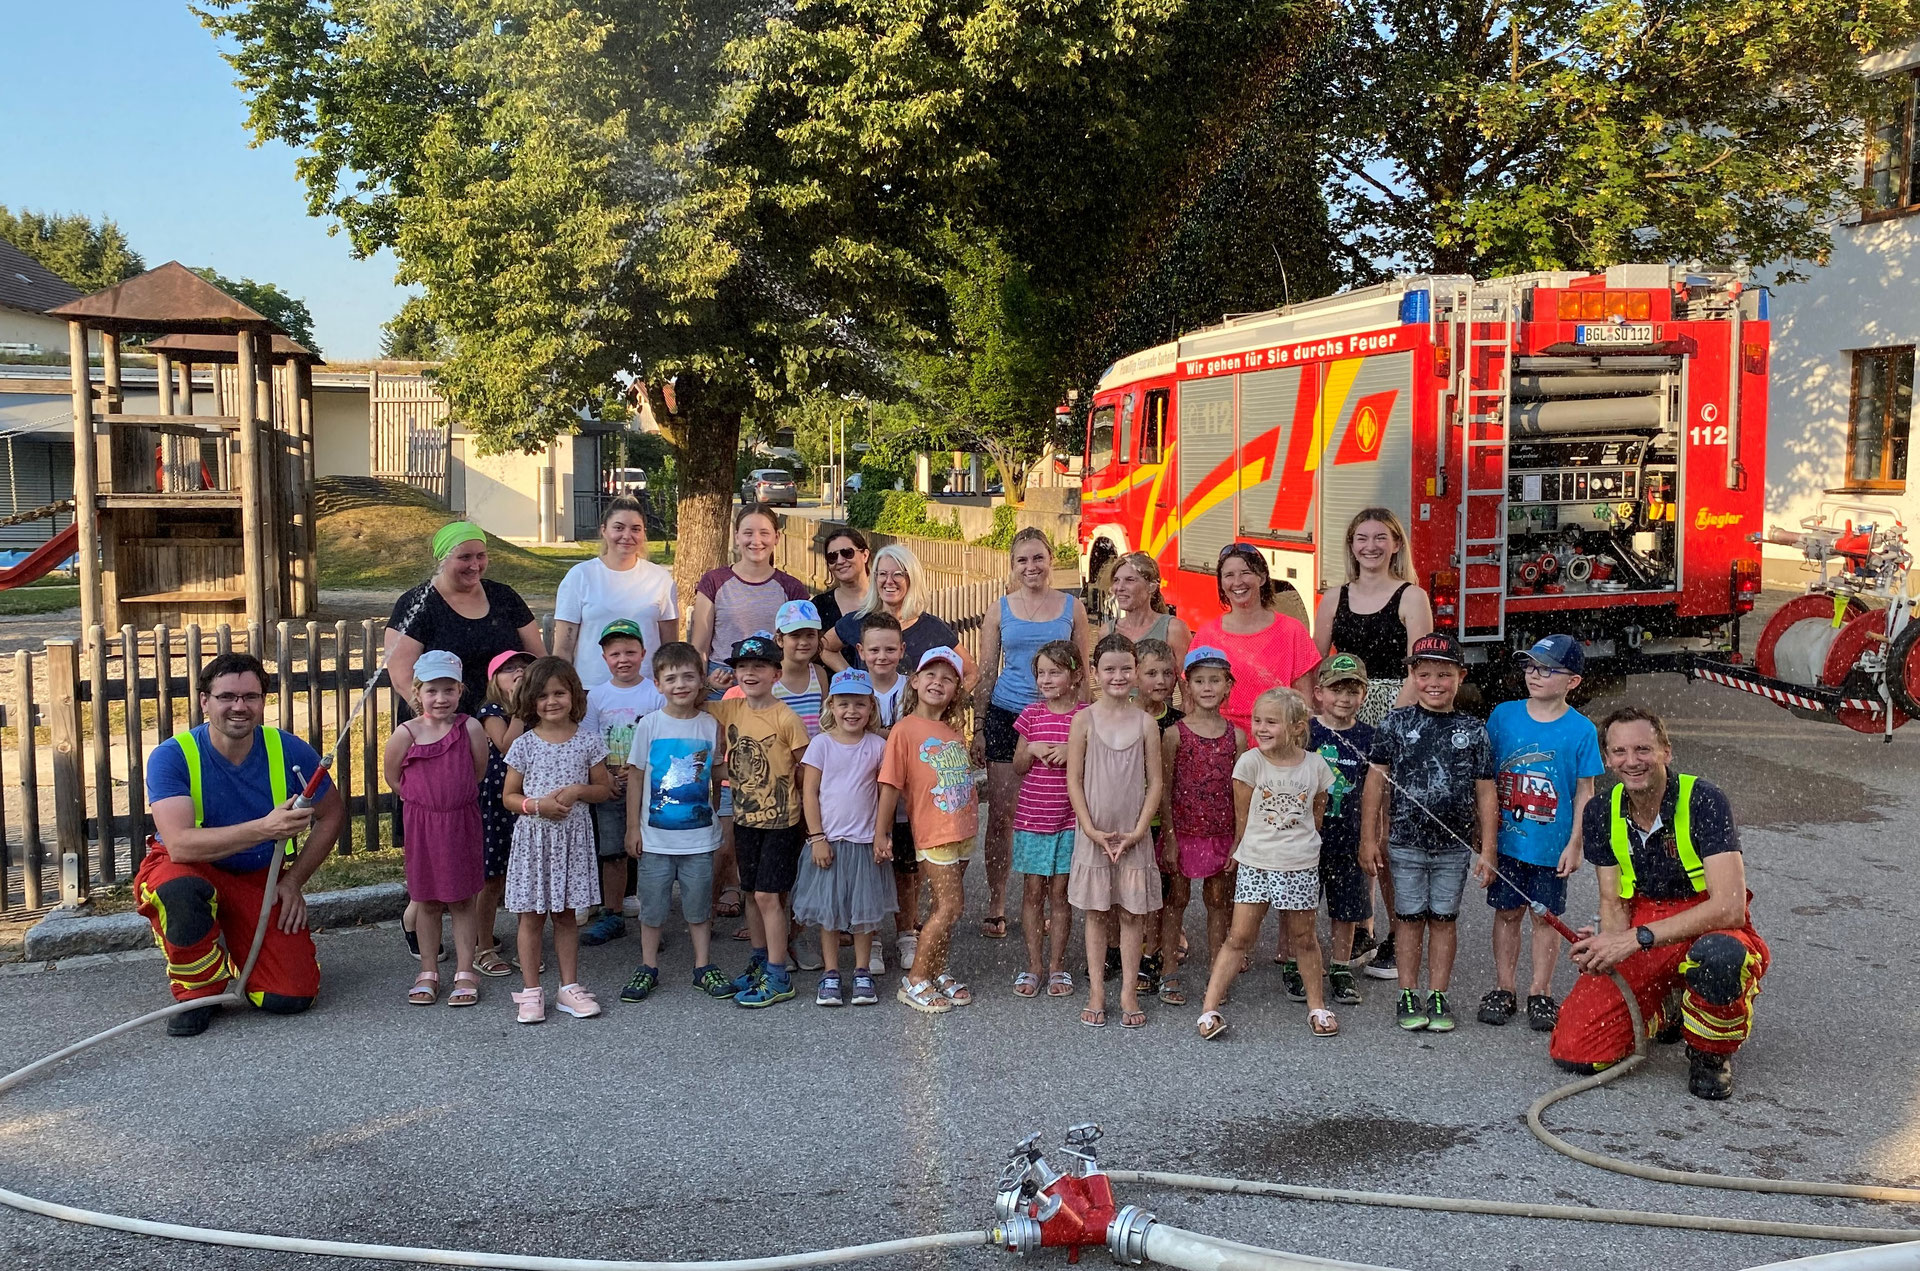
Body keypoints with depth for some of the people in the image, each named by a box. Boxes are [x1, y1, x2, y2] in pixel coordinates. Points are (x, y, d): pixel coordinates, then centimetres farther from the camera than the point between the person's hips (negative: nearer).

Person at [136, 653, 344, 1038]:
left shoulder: (289, 752, -11)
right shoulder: (172, 756, -20)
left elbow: (332, 816, 6)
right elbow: (180, 845, -33)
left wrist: (293, 881, -3)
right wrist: (265, 828, -44)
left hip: (260, 879, 2)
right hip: (187, 871, -2)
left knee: (292, 997, -12)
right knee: (179, 891, -40)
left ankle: (234, 950, 24)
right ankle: (196, 991, -9)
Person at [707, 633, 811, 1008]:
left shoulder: (786, 719, -14)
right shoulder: (730, 710, 2)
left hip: (781, 820, -6)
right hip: (745, 817, 6)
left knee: (768, 894, -6)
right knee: (752, 893, 15)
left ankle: (778, 978, 1)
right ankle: (759, 960, 30)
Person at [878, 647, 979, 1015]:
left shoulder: (954, 731, 10)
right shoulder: (905, 730, -9)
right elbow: (890, 785, -10)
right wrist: (881, 832, -11)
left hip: (963, 829, 6)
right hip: (933, 832, -6)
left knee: (948, 905, 13)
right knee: (950, 906, -8)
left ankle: (937, 972, 27)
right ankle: (914, 981, 4)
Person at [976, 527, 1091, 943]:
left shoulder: (1071, 608, 6)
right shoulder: (1000, 610, 6)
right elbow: (986, 674, 7)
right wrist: (978, 729, 3)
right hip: (1005, 717, 0)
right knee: (1000, 814, -1)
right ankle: (996, 905, 9)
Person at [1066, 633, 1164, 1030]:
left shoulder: (1145, 722, -1)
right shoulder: (1085, 720, -4)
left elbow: (1154, 782, 0)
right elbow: (1074, 781, -3)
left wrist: (1138, 831, -8)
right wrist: (1091, 830, -10)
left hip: (1133, 835, 1)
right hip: (1093, 833, -1)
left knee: (1132, 914, 5)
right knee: (1096, 913, 7)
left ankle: (1129, 993, 14)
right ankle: (1096, 993, 15)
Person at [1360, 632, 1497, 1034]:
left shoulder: (1473, 730, 1)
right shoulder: (1396, 723, -2)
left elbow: (1485, 792, 3)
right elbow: (1376, 781, -1)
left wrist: (1487, 849, 1)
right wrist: (1369, 838, -3)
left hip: (1455, 845, 1)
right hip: (1405, 843, -1)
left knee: (1443, 919, 9)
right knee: (1410, 918, 7)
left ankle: (1438, 997, 19)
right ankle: (1408, 996, 16)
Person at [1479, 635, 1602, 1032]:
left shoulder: (1580, 730, -7)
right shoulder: (1503, 715, -1)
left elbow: (1584, 792, -3)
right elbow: (1486, 774, 5)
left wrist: (1575, 844, -6)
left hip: (1552, 846, -2)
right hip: (1506, 840, 2)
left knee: (1547, 916, 9)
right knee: (1507, 912, 10)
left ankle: (1540, 993, 20)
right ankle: (1503, 989, 21)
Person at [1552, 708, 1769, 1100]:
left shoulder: (1703, 800, -18)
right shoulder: (1601, 813, -1)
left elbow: (1729, 907, -27)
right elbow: (1614, 904, 3)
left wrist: (1638, 939, -31)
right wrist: (1606, 947, -21)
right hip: (1640, 938, 4)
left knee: (1719, 955, -43)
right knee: (1574, 1052, -12)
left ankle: (1710, 1053, -8)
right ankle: (1666, 1011, 21)